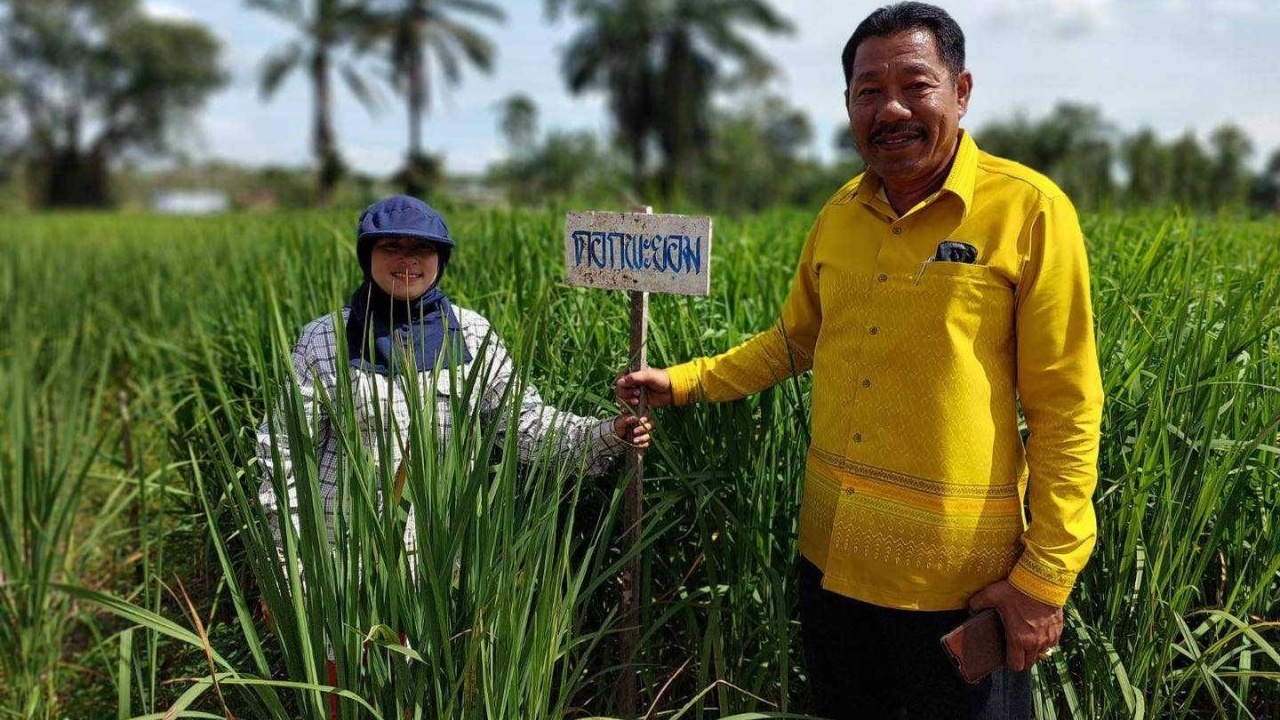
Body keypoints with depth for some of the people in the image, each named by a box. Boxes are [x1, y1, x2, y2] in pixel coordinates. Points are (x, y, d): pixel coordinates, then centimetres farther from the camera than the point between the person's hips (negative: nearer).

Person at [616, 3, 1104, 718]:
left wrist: (1048, 572, -12)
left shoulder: (1029, 211, -12)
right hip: (832, 555, 5)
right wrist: (683, 382, 11)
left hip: (960, 574, -5)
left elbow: (1065, 408, -11)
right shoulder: (838, 216, 4)